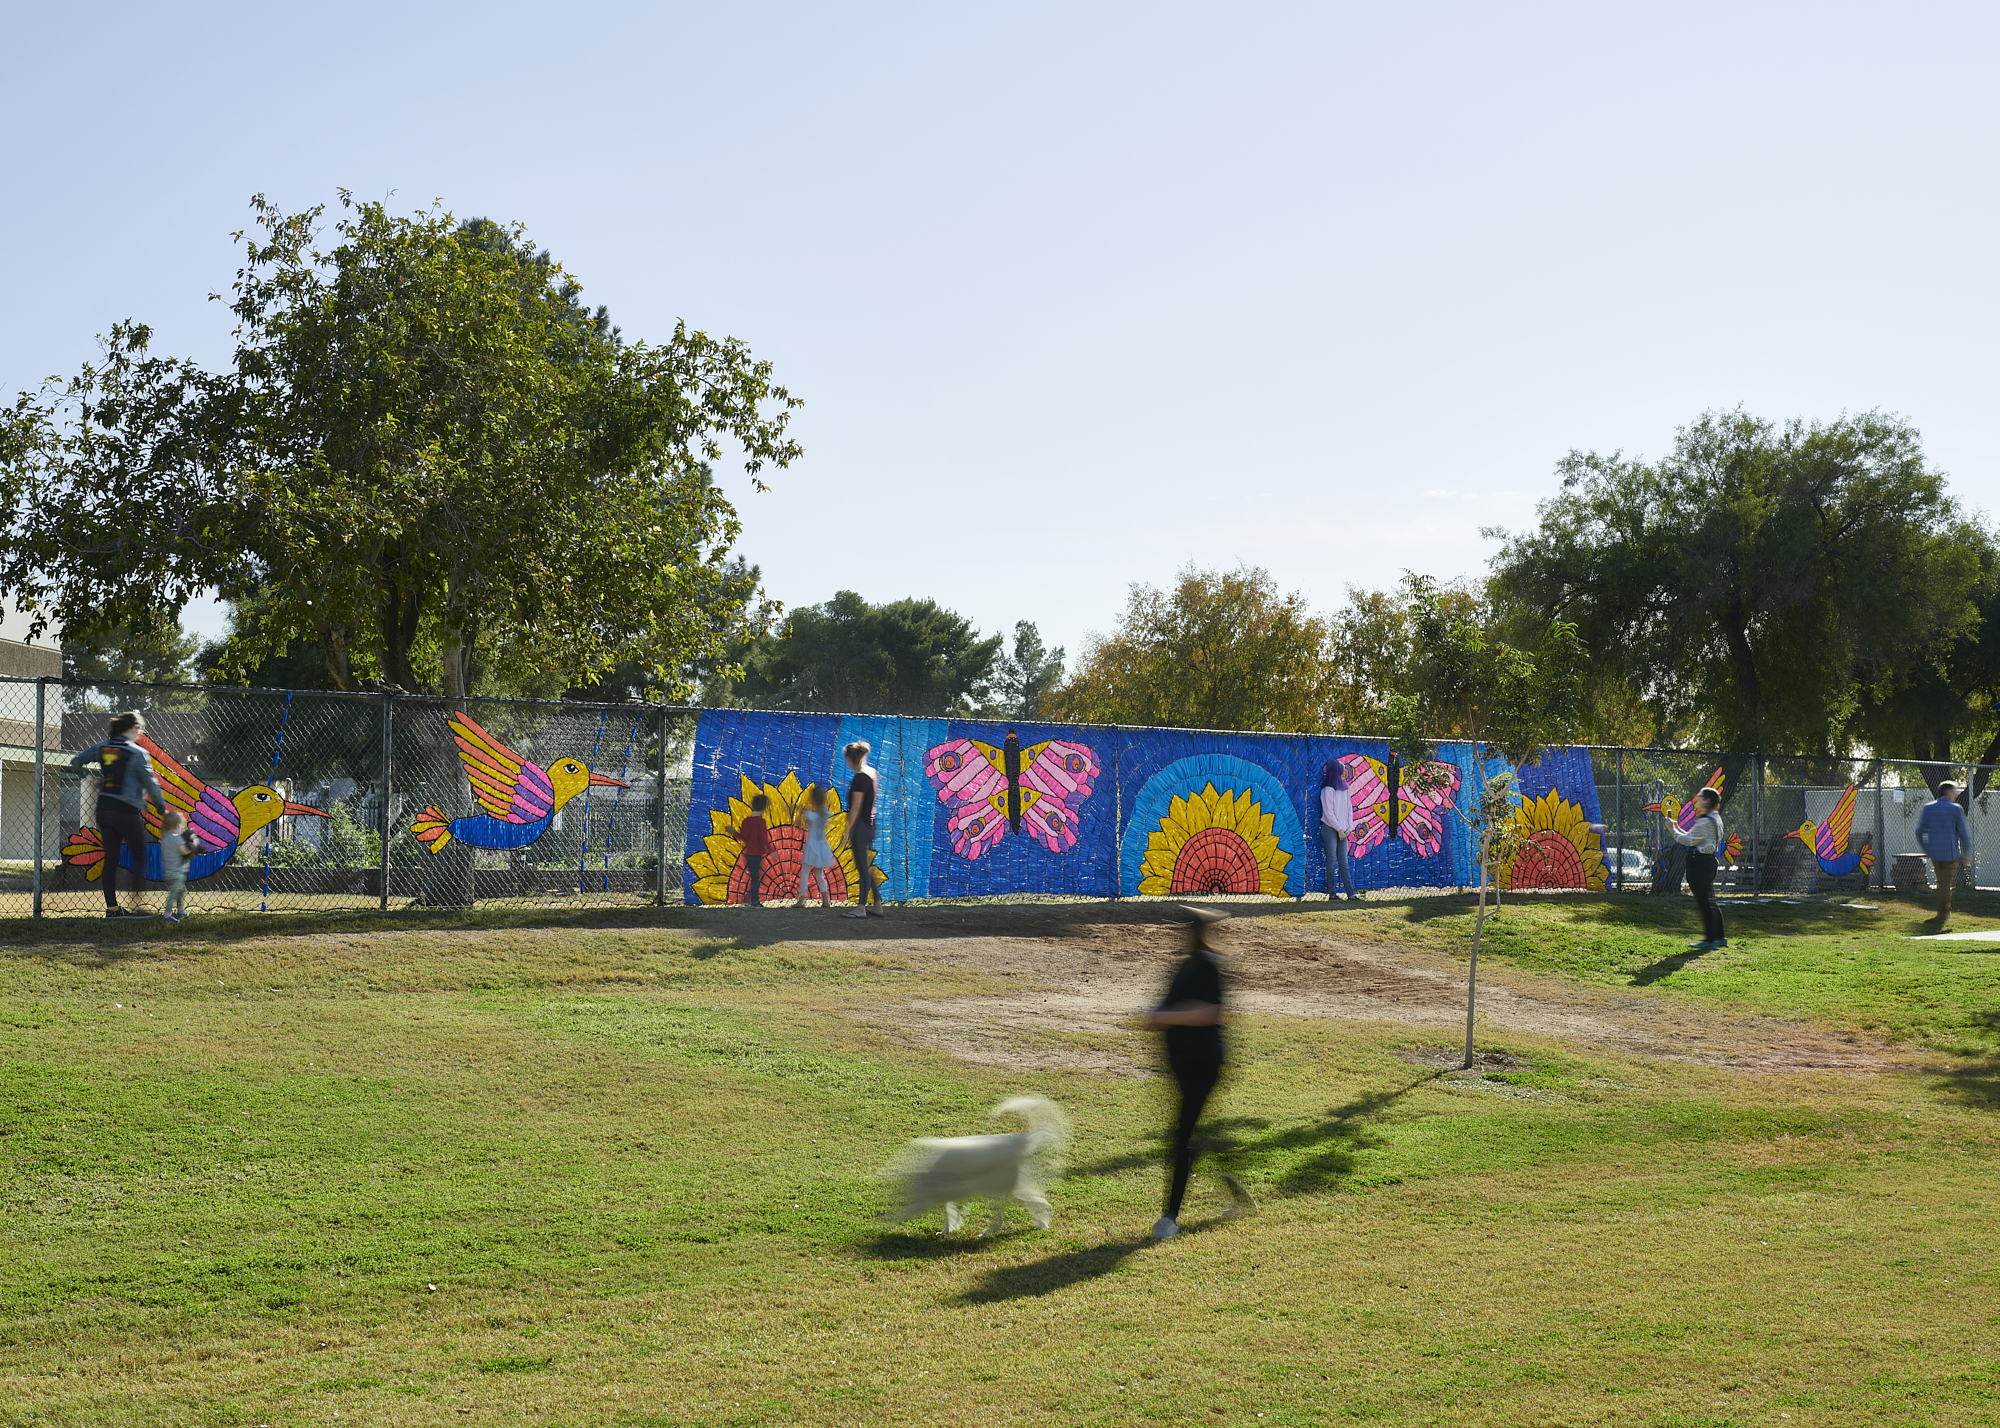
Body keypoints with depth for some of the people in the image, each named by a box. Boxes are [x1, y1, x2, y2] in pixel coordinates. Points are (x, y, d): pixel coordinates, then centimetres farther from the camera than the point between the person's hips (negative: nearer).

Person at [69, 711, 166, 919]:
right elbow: (150, 784, -11)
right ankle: (137, 901, -2)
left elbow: (76, 762, 11)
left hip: (104, 808, 6)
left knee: (110, 858, 9)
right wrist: (162, 807, -1)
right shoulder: (137, 753, -10)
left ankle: (111, 907, 8)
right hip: (127, 811, -6)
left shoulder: (101, 748, 6)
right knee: (139, 856, 5)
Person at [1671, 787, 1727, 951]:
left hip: (1699, 862, -10)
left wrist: (1674, 832, 0)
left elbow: (1690, 840, -14)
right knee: (1710, 902, 15)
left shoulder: (1706, 821, -17)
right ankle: (1719, 938, 19)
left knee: (1704, 902, -7)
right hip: (1709, 860, 10)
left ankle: (1709, 940, -7)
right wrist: (1679, 830, 18)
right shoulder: (1715, 819, 15)